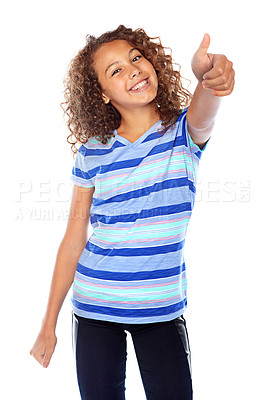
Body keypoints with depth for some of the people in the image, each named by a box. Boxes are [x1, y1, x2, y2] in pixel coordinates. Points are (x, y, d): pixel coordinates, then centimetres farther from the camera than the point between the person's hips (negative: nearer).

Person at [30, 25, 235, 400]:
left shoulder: (183, 131, -5)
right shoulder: (92, 151, -3)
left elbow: (202, 114, -31)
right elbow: (74, 239, 0)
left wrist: (208, 75, -55)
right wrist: (49, 324, 2)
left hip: (162, 309, 0)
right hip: (94, 310, 1)